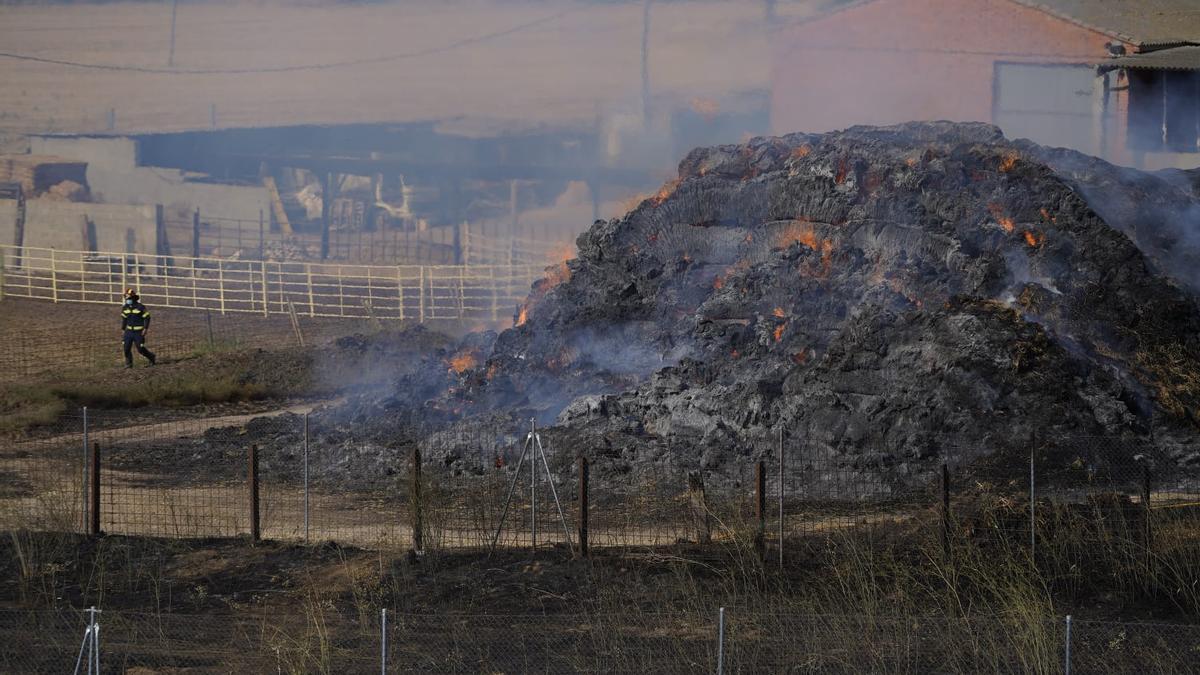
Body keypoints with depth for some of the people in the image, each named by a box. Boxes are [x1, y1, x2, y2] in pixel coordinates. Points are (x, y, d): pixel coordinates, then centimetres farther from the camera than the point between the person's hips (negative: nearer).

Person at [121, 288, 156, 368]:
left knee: (140, 349, -2)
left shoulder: (140, 307, -11)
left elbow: (147, 318, -7)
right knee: (126, 348, -7)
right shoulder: (125, 307, 5)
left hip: (139, 332, -4)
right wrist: (123, 329, 15)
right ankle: (128, 364, 7)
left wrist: (145, 329, -14)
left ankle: (151, 356, 25)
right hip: (129, 331, 4)